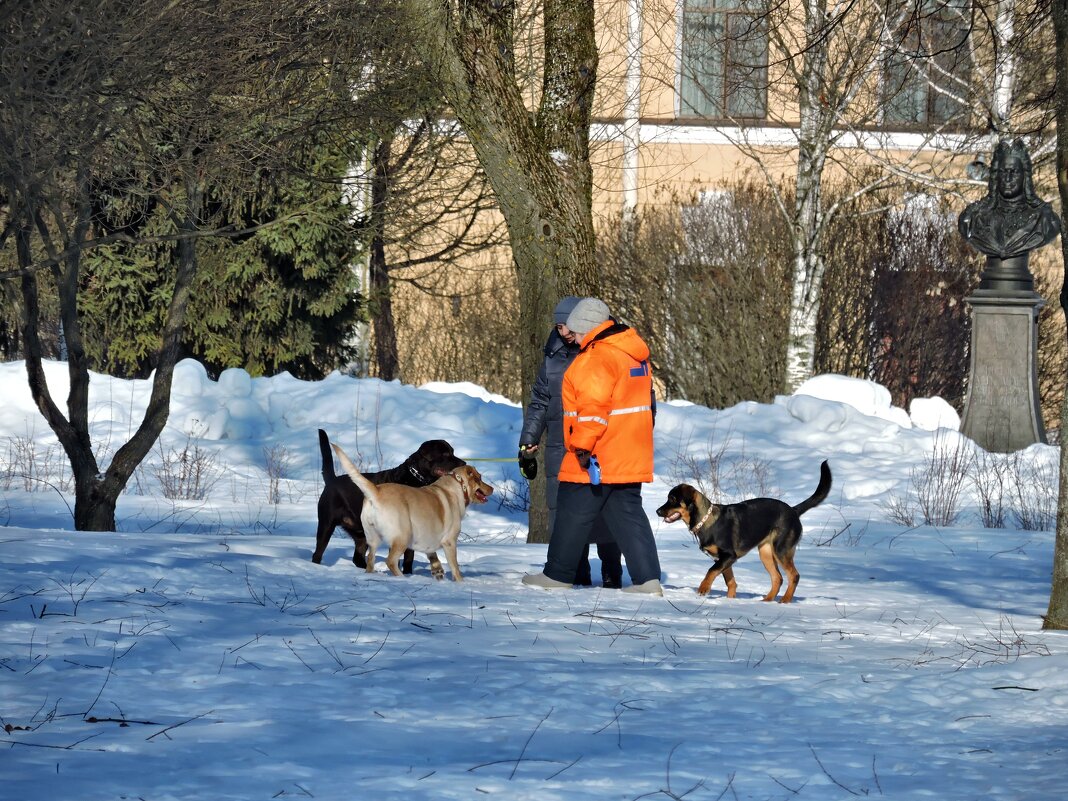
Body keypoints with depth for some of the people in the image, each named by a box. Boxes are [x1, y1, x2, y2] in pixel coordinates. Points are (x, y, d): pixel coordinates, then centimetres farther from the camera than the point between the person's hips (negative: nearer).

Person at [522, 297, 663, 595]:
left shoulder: (597, 357, -19)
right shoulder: (634, 354, 13)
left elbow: (594, 406, -25)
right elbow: (646, 401, 23)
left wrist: (582, 445, -22)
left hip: (594, 459, -9)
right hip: (631, 457, 9)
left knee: (573, 514, 4)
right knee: (629, 515, 9)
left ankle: (557, 575, 14)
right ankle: (647, 578, 0)